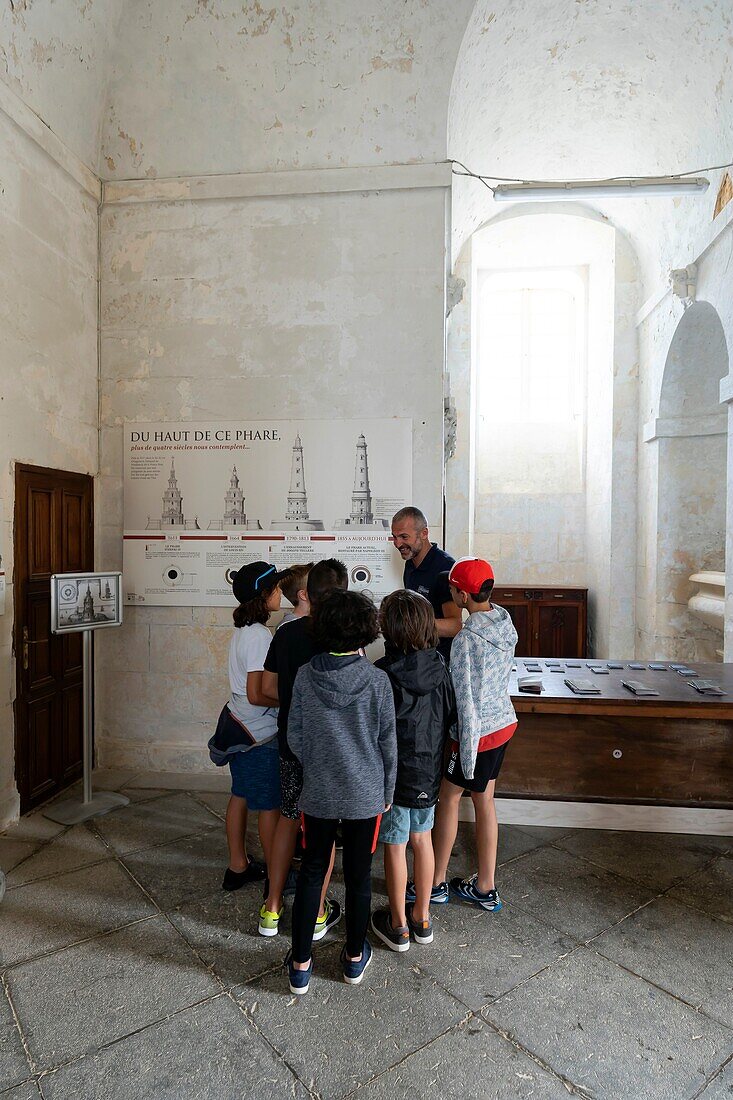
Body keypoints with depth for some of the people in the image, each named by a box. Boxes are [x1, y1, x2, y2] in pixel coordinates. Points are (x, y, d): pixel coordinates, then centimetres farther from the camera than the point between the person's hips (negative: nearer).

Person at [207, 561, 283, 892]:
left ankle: (237, 867, 35)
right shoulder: (260, 635, -24)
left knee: (240, 796, 20)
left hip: (238, 726, 9)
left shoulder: (241, 629, 5)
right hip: (259, 733, -9)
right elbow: (256, 695, -26)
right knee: (270, 805, 7)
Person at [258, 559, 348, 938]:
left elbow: (269, 686, 2)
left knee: (288, 818, 20)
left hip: (291, 740, 4)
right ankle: (317, 914, 29)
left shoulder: (286, 633, -6)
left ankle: (272, 908, 31)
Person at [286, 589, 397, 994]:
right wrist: (387, 791, 6)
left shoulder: (306, 676, -13)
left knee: (311, 873, 18)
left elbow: (295, 737, -4)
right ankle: (354, 957, 36)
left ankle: (300, 964, 30)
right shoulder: (377, 680, -16)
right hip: (365, 795, -1)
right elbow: (388, 743, -8)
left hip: (317, 793, 1)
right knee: (358, 876, 17)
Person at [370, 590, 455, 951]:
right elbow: (450, 718, 3)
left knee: (395, 847, 12)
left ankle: (398, 925, 30)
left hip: (393, 772, -5)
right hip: (429, 771, 5)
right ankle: (422, 918, 36)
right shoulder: (440, 669, -9)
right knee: (422, 839, 20)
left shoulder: (381, 675, -25)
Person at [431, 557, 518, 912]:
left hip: (479, 732, -7)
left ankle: (436, 882, 29)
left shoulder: (466, 640, -26)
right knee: (484, 802, 18)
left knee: (447, 797, 12)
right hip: (504, 722, 8)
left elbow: (465, 702, -23)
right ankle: (485, 888, 32)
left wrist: (467, 755, -17)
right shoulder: (506, 624, -2)